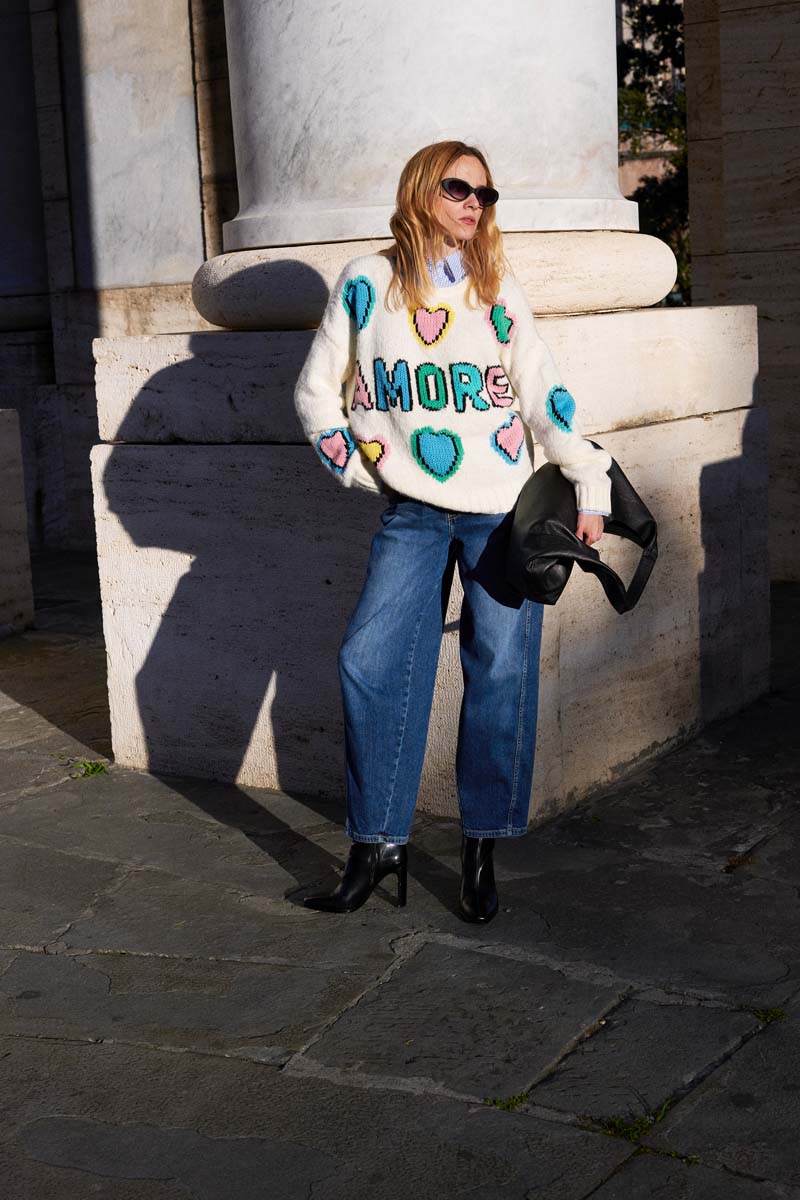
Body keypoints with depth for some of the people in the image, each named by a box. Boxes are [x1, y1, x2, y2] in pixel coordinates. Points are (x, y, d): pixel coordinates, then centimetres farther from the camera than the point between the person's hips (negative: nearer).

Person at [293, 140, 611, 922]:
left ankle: (481, 851, 9)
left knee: (500, 673, -3)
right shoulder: (366, 283, 6)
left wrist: (590, 485, -2)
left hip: (503, 511, 0)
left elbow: (544, 394, 3)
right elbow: (317, 393, 11)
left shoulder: (497, 289, 8)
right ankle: (378, 846, 4)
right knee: (371, 664, -8)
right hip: (411, 514, 1)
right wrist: (361, 468, 4)